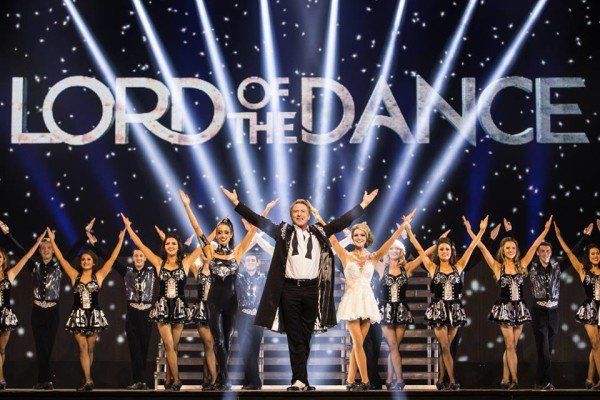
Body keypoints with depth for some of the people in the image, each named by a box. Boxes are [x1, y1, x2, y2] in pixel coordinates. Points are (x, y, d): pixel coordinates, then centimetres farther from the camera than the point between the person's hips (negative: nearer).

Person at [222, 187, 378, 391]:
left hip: (312, 290, 2)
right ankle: (300, 380, -5)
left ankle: (299, 379, 12)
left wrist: (363, 204, 14)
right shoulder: (284, 232, 9)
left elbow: (342, 222, 15)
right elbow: (258, 220, 5)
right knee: (295, 337, -3)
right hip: (290, 289, -2)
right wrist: (237, 203, 0)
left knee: (305, 337, 6)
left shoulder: (319, 233, 14)